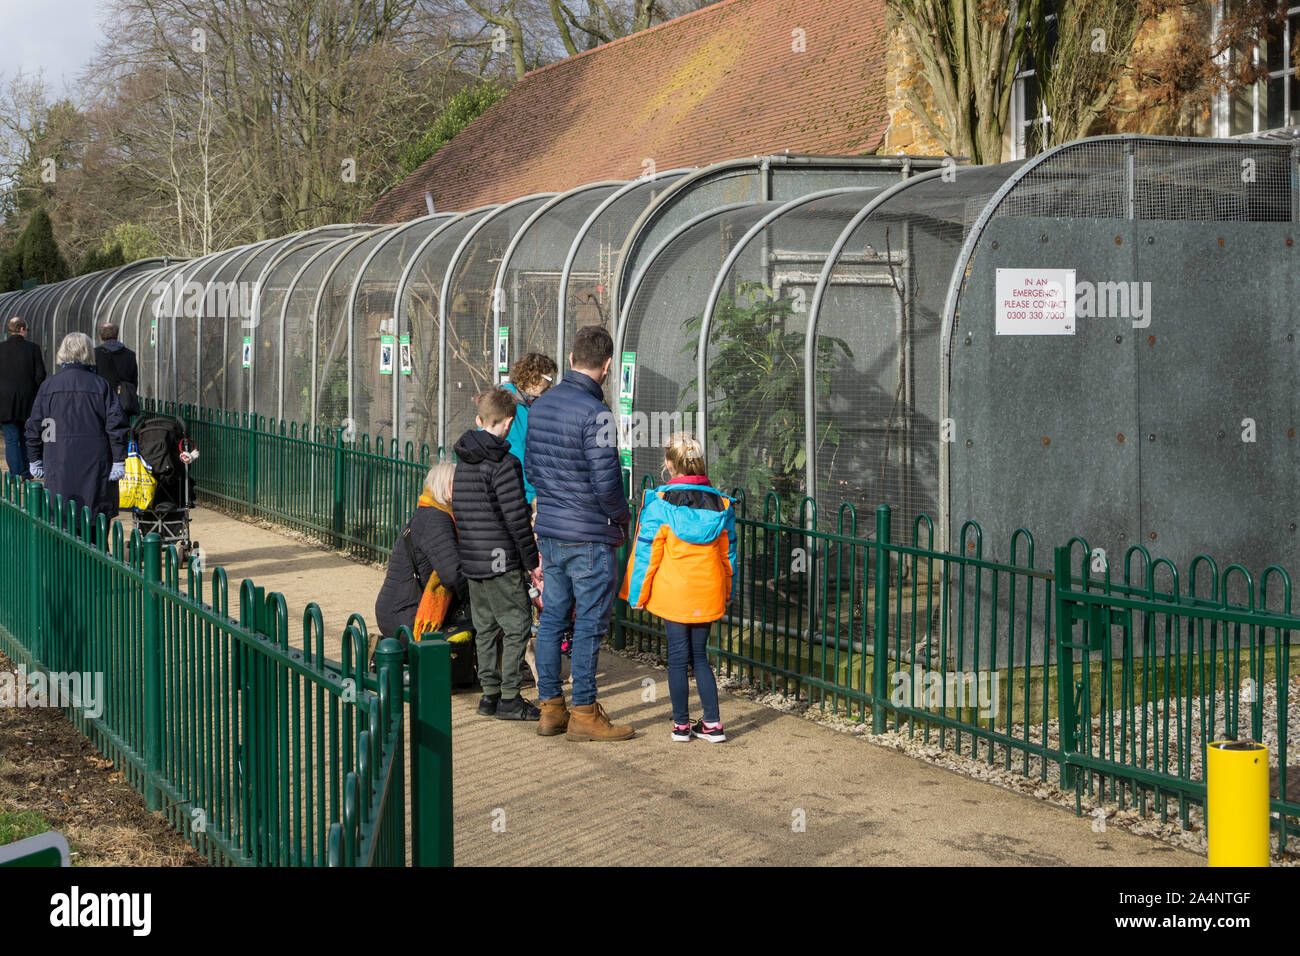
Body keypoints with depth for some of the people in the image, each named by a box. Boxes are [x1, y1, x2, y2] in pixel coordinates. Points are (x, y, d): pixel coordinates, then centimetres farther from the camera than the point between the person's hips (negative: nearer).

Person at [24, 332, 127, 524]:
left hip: (59, 466, 1)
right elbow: (116, 424, -5)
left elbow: (35, 427, 5)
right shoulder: (100, 386, -1)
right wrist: (119, 461, -1)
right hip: (95, 464, 0)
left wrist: (35, 460, 14)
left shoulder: (48, 386, 2)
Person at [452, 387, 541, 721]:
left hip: (471, 559, 8)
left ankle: (490, 693, 18)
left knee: (484, 626, 13)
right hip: (500, 560, -8)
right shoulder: (504, 463, -15)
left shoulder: (463, 460, 9)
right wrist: (532, 560, -9)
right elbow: (516, 518, -16)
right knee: (517, 625, -1)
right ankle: (509, 698, 0)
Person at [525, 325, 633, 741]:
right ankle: (584, 714, 7)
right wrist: (622, 518, -2)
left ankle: (550, 707, 19)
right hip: (589, 536, -8)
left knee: (552, 618, 13)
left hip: (549, 532, 8)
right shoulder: (594, 413, -18)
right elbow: (606, 479, -19)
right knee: (590, 624, 1)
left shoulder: (540, 405, 7)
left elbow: (530, 466, 15)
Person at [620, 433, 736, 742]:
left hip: (673, 594, -4)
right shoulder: (720, 503, 1)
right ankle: (712, 724, 10)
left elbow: (647, 552, -8)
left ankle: (681, 724, 13)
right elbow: (728, 552, 10)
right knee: (699, 655, 14)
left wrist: (638, 593, 1)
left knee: (677, 656, 6)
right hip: (707, 594, 4)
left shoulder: (660, 504, -11)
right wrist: (728, 591, 22)